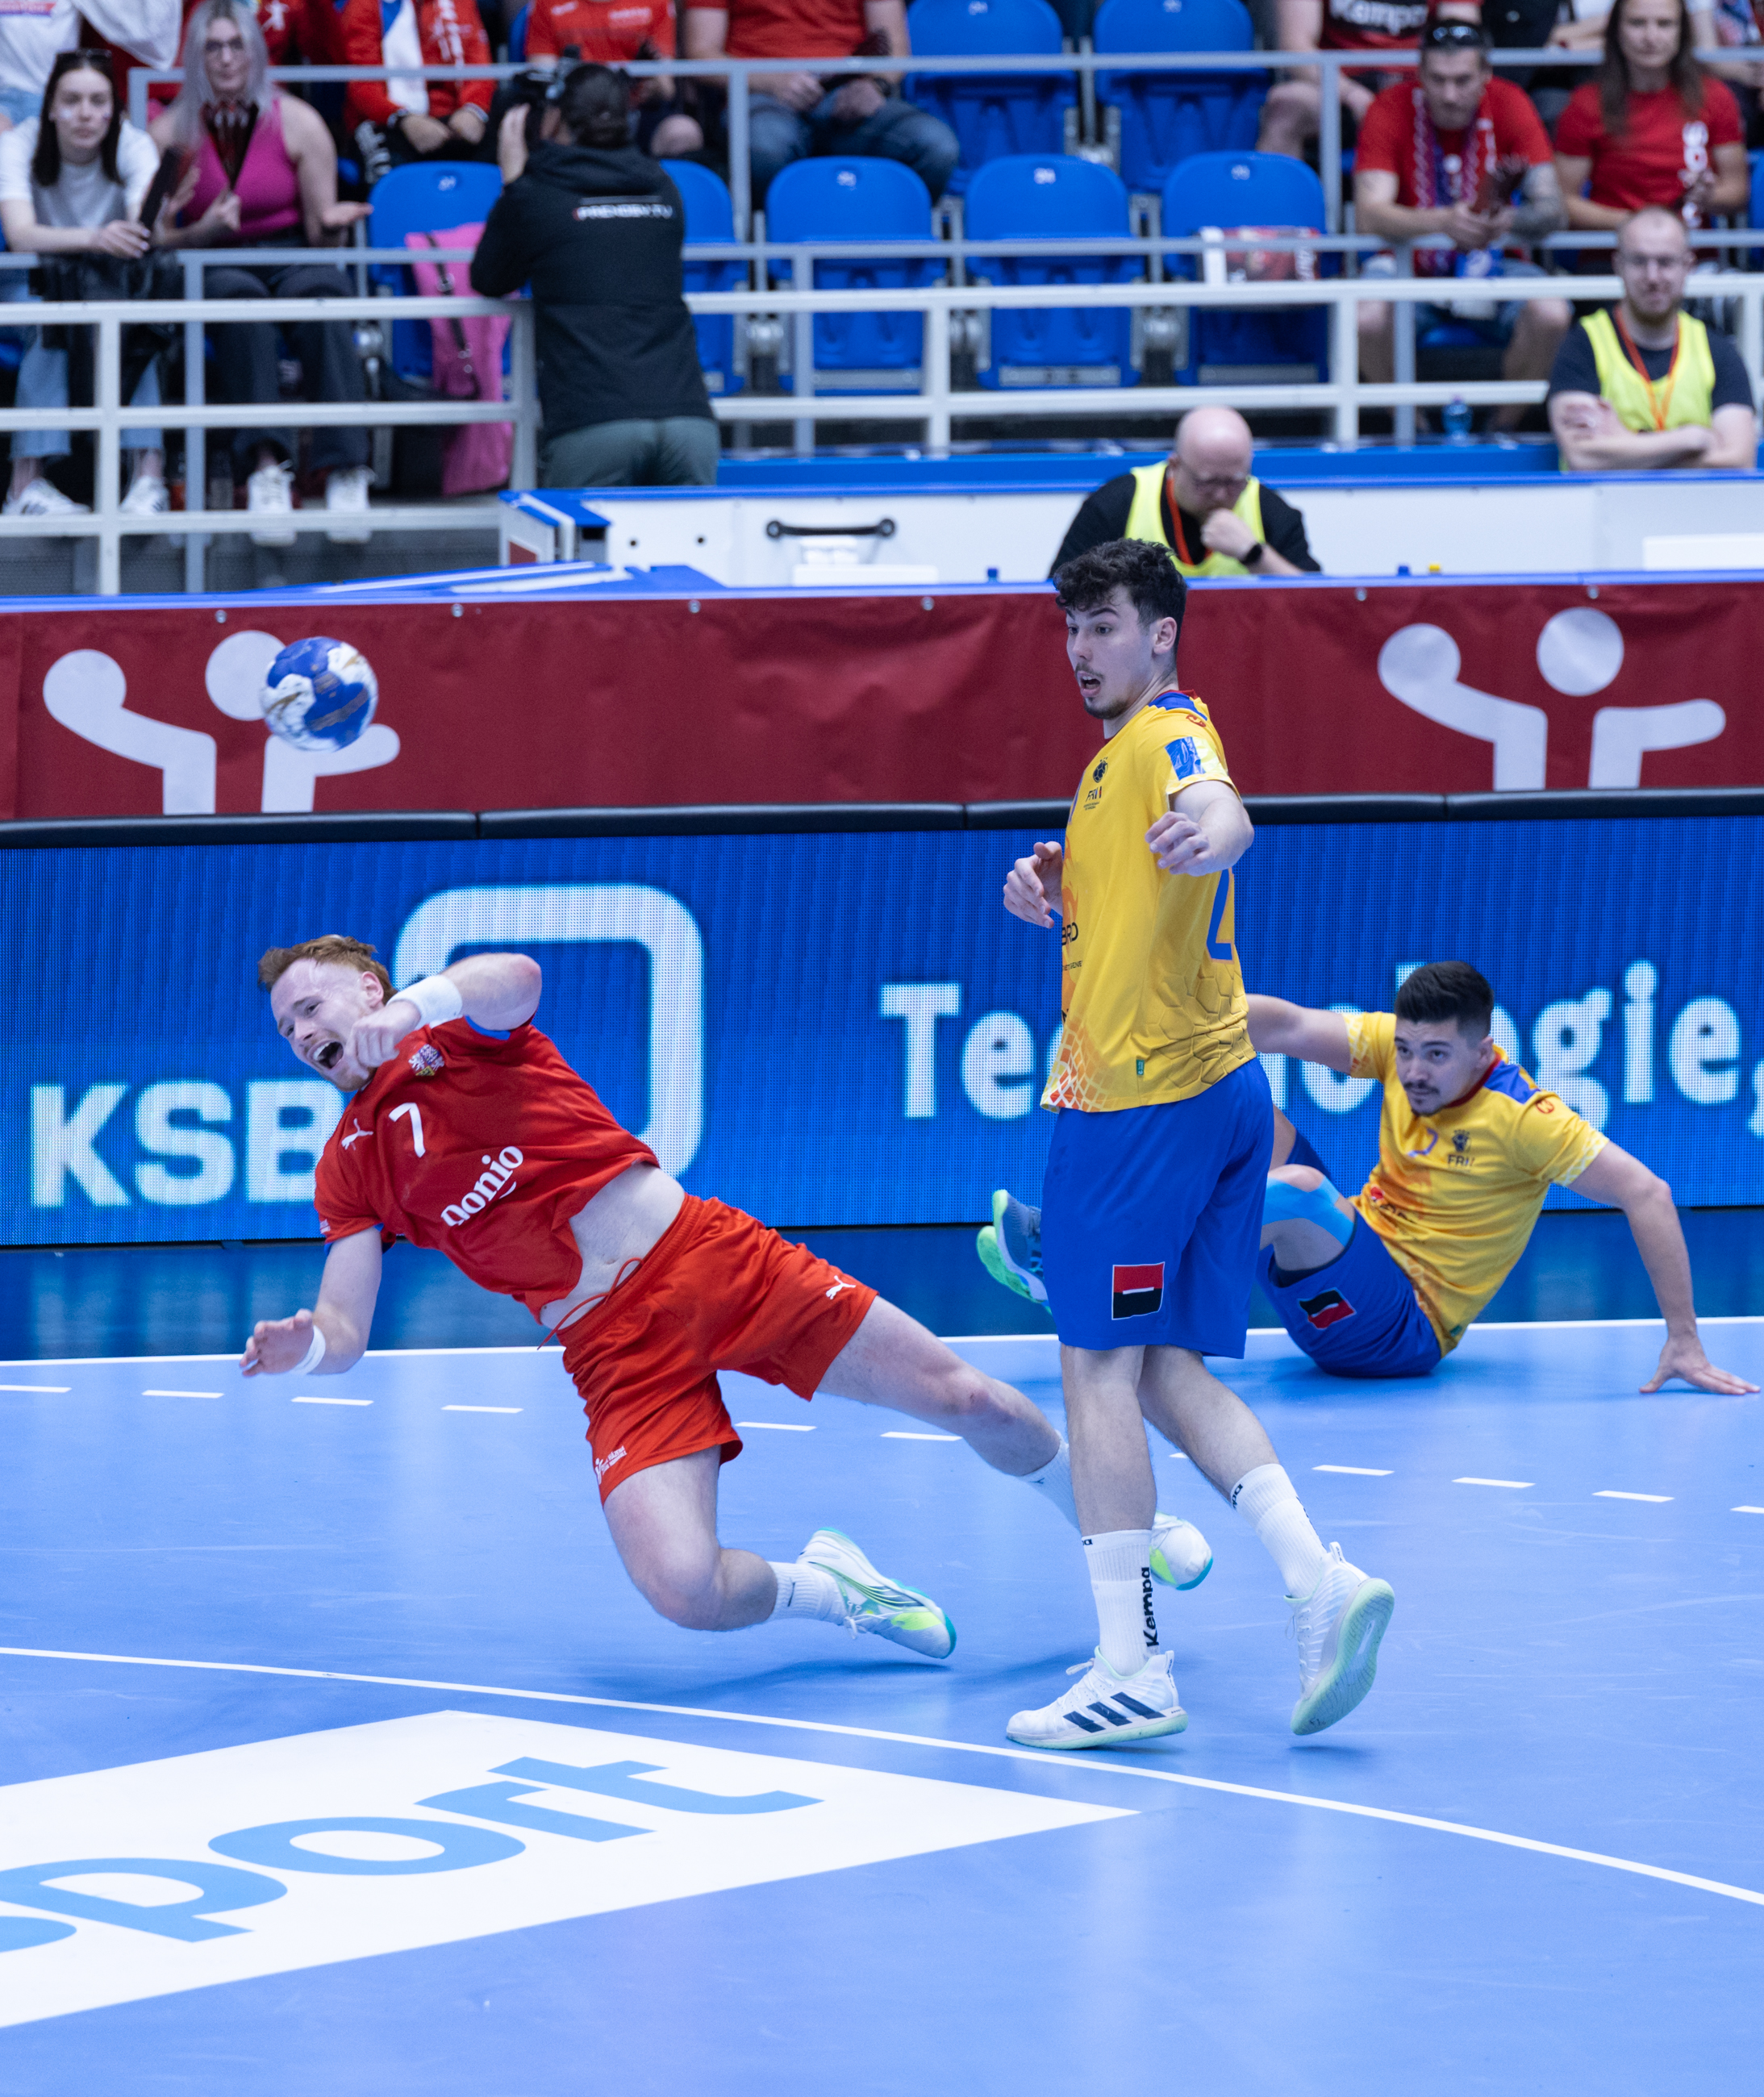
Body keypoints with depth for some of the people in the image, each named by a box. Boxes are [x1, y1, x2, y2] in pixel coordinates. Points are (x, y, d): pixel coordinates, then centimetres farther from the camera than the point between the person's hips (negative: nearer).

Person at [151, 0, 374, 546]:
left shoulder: (298, 123, 3)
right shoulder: (171, 132, 3)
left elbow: (320, 232, 3)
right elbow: (155, 240, 0)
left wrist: (334, 222, -20)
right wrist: (202, 232, -19)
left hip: (290, 259, 0)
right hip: (210, 270, 0)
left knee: (321, 293, -36)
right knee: (242, 298, -38)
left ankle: (345, 471, -47)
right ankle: (265, 466, -51)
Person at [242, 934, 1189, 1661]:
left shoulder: (458, 1027, 2)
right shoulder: (350, 1167, 8)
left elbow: (515, 977, -24)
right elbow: (345, 1332, 3)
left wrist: (414, 1007, -43)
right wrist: (303, 1345, -21)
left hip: (704, 1254, -1)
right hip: (617, 1350, 1)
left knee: (969, 1401, -3)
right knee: (686, 1590, -23)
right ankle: (828, 1589, 11)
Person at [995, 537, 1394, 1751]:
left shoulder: (1166, 736, -12)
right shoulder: (1123, 754, 19)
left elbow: (1224, 814, -35)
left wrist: (1208, 829, -59)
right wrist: (1054, 889, 10)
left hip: (1144, 1100, -10)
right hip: (1217, 1096, 10)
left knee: (1101, 1368, -7)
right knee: (1167, 1370, 8)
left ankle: (1130, 1670, -10)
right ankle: (1318, 1580, -7)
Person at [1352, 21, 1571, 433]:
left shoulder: (1509, 104, -9)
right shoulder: (1391, 110, -12)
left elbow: (1551, 208, -14)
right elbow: (1370, 214, -23)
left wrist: (1511, 221, -39)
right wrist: (1444, 221, -41)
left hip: (1491, 261, 1)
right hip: (1411, 267, -1)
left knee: (1551, 315, -30)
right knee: (1369, 318, -34)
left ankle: (1505, 426, -5)